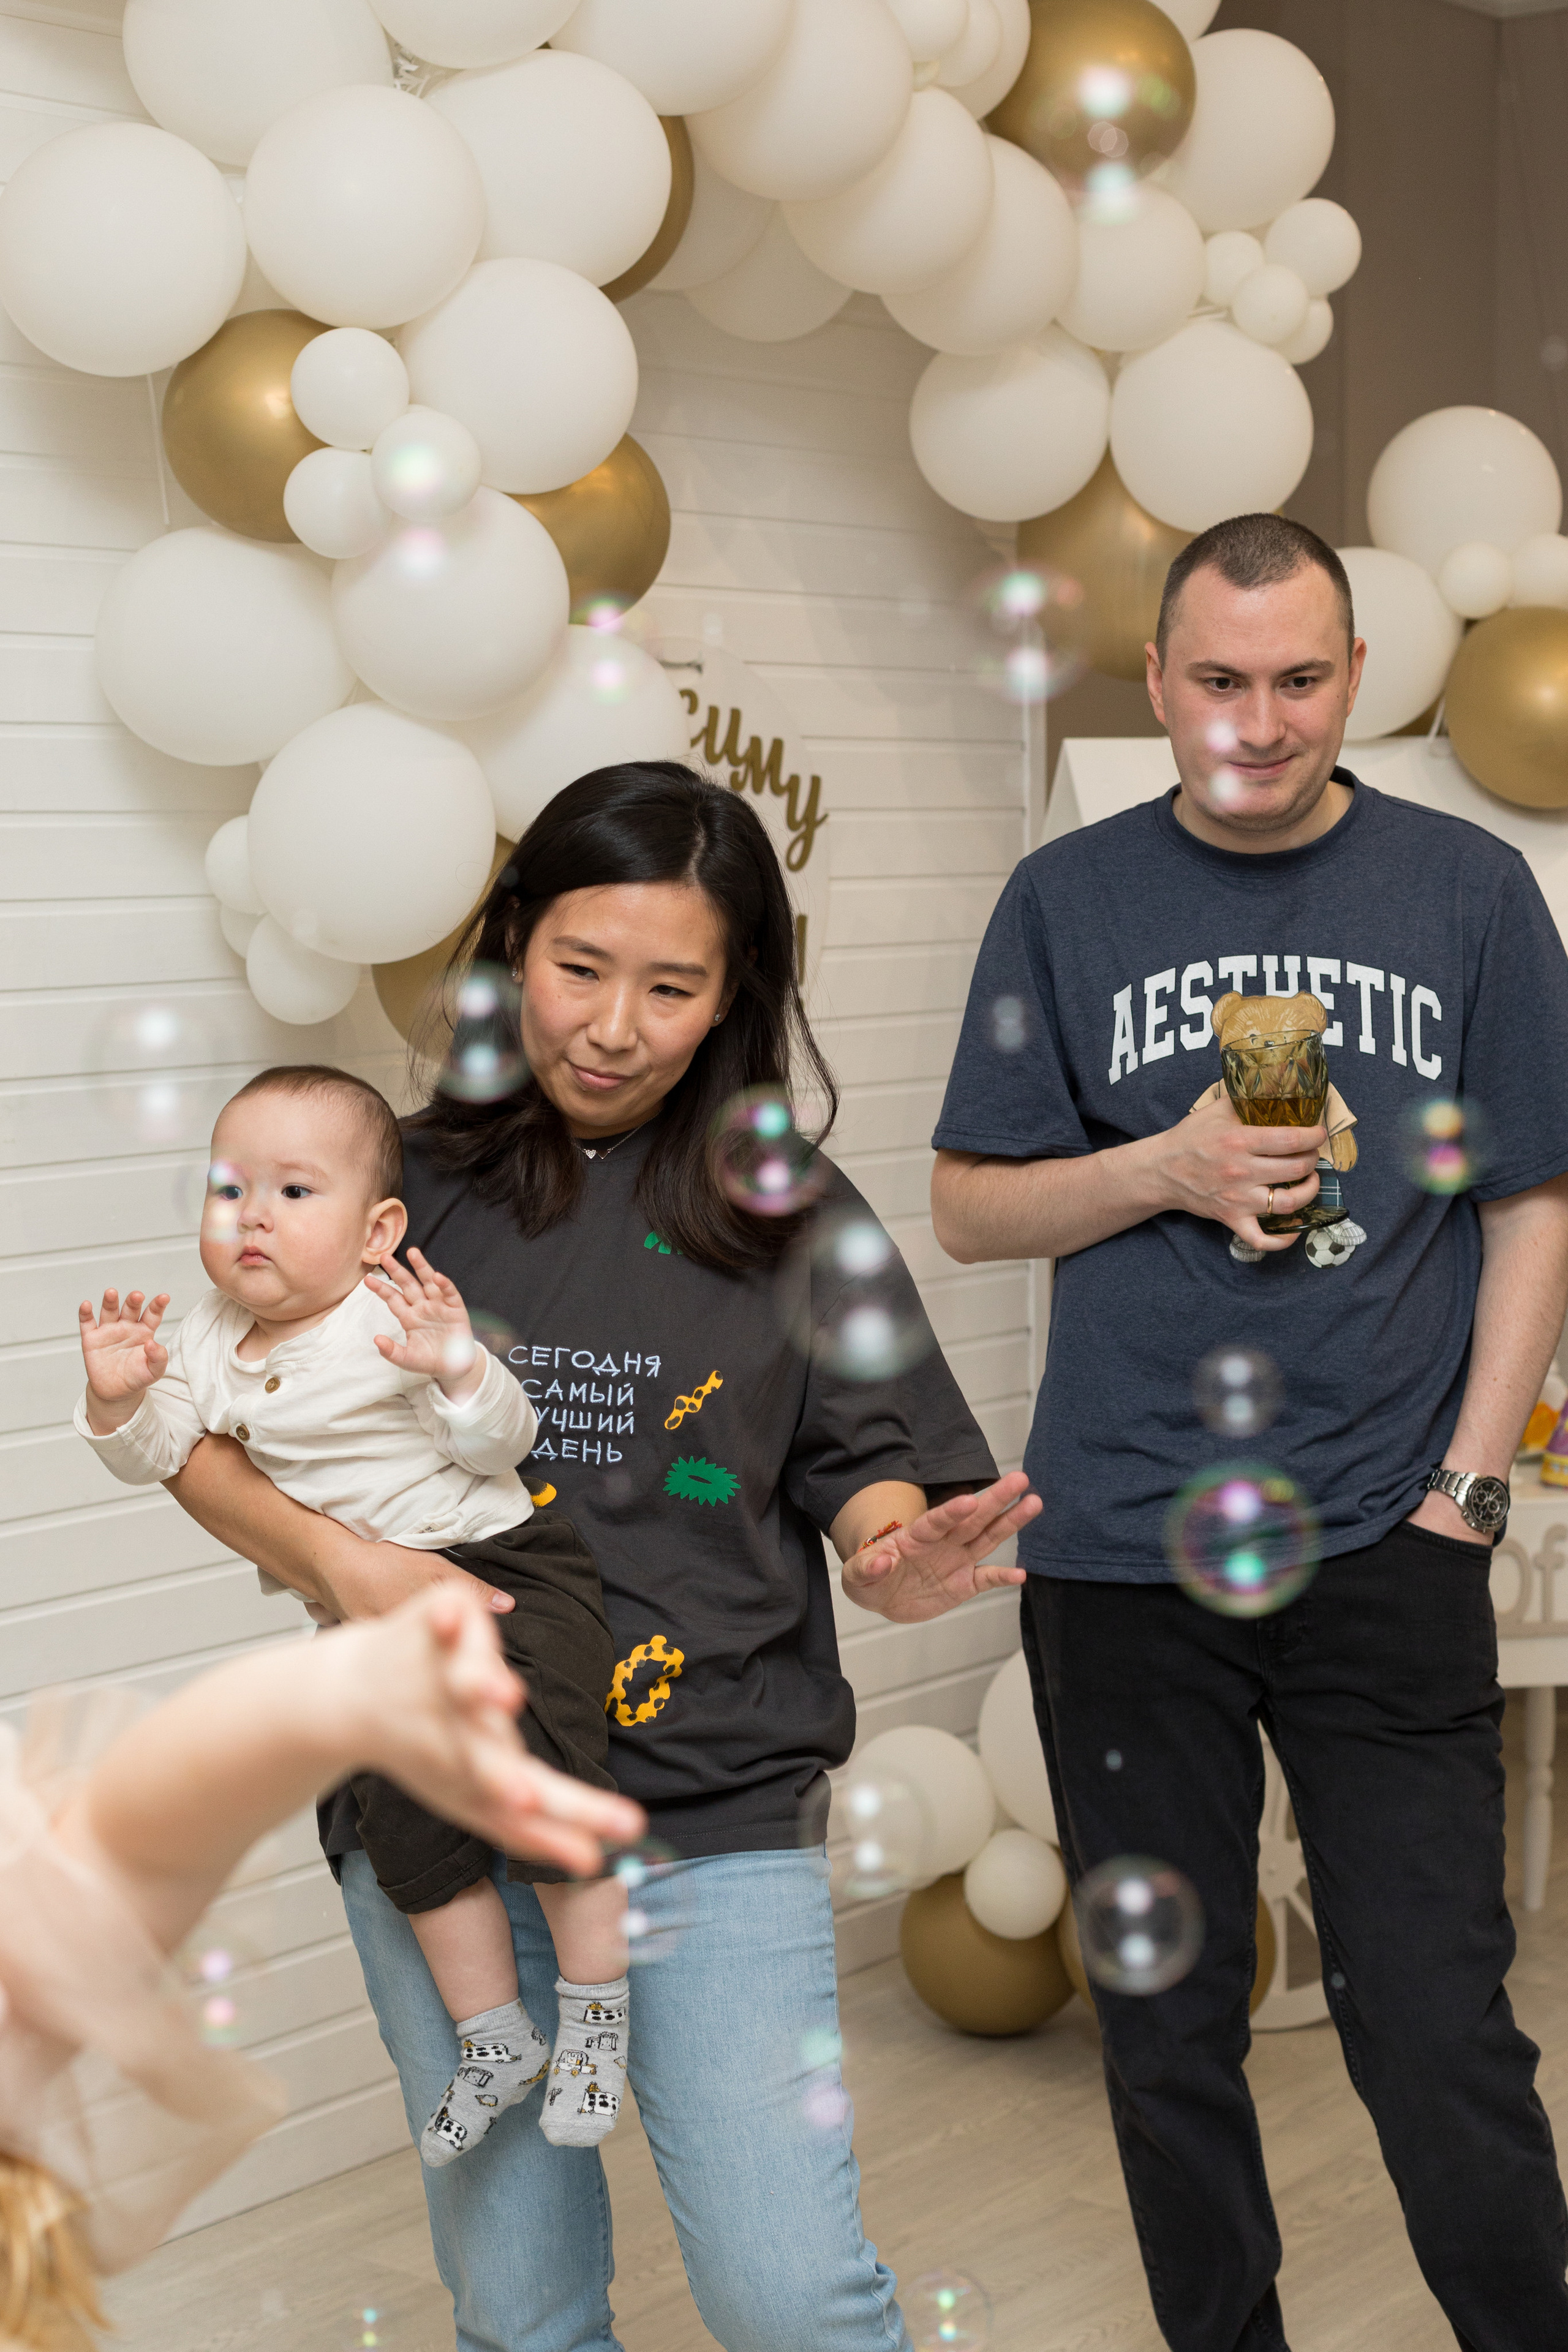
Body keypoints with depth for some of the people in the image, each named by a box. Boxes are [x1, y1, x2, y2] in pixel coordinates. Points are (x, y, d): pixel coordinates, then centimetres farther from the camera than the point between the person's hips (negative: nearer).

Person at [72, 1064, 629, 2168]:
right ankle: (495, 2043, 18)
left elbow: (507, 1443, -17)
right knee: (408, 1822, 2)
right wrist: (117, 1399, -17)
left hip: (503, 1562, -5)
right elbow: (151, 1455, 4)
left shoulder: (404, 1322, -16)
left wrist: (459, 1370, -37)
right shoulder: (207, 1342, 2)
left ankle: (597, 2016, 2)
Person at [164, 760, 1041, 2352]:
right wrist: (334, 1557, -15)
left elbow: (866, 1472, 6)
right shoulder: (402, 1186, 2)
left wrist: (898, 1558, -16)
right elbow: (200, 1434, 3)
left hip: (717, 1819, -1)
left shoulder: (792, 1216, 4)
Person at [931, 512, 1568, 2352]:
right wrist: (1169, 1171, -11)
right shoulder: (1068, 901, 5)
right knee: (1168, 2030, 11)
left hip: (1386, 1556, -1)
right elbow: (968, 1209, 7)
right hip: (1122, 1557, 1)